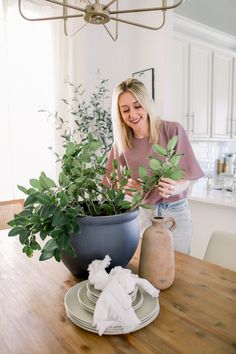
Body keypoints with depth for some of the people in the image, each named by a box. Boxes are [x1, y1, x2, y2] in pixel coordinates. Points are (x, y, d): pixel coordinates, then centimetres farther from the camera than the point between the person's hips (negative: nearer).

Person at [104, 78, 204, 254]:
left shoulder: (173, 131, -14)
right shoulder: (121, 143, -6)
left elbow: (185, 178, -11)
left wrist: (173, 188, -32)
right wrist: (127, 186, -22)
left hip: (175, 212, -1)